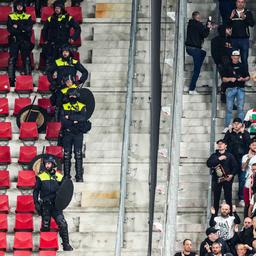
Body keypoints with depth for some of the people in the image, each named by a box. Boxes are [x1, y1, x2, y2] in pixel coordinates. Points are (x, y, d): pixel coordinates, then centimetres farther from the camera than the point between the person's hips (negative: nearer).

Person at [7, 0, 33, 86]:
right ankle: (11, 79, -4)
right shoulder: (11, 17, 9)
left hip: (25, 41, 0)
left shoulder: (28, 17, 10)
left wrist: (17, 27, -12)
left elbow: (29, 28, -5)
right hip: (14, 41, 0)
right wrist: (23, 29, -13)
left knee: (26, 59, -1)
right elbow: (9, 29, -4)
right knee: (12, 59, -5)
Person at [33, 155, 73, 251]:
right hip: (45, 205, 0)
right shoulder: (41, 177, 5)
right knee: (45, 226, 4)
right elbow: (36, 191, 8)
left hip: (56, 205, 0)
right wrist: (36, 203, -1)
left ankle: (66, 244, -8)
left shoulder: (59, 177, 7)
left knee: (62, 224, -13)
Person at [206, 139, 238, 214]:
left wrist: (232, 174, -14)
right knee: (216, 198, 2)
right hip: (216, 179, 2)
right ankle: (215, 215, 6)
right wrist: (218, 159, -12)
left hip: (227, 179, -2)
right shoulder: (214, 155, 12)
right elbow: (208, 163, -4)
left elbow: (235, 166, 2)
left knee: (228, 197, -4)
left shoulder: (230, 155, 7)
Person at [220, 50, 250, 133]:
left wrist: (243, 79, -8)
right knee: (229, 108, -2)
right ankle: (227, 127, 1)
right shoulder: (227, 67, 8)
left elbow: (248, 77, 13)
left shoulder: (243, 66, 11)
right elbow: (223, 79, 5)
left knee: (240, 108, -1)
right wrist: (230, 79, -13)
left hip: (240, 89, 1)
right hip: (230, 89, -1)